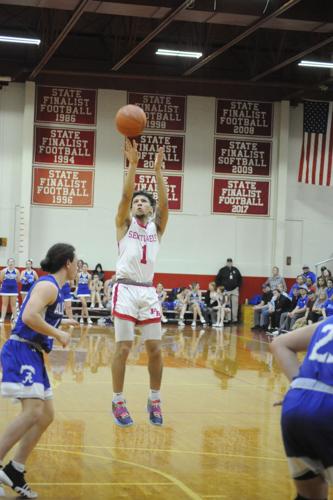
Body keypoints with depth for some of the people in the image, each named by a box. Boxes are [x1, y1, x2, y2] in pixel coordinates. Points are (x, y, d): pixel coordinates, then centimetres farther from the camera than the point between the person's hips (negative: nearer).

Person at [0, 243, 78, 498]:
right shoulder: (48, 285, -12)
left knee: (46, 415, 9)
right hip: (21, 351, -11)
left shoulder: (54, 287, 17)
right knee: (33, 410, -22)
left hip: (33, 355, 11)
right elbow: (29, 317, -26)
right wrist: (58, 334, -17)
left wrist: (62, 322, 28)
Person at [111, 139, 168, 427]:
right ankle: (118, 401, 6)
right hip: (126, 289, -3)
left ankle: (155, 400, 16)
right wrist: (133, 163, -17)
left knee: (155, 348, 2)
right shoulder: (125, 224, 6)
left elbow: (164, 203, -5)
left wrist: (158, 170, -11)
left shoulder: (157, 227, 12)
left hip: (149, 291, 3)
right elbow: (125, 195, -10)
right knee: (123, 348, -4)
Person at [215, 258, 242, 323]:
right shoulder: (222, 270, -2)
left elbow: (240, 278, 17)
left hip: (234, 290, 3)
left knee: (235, 304, -2)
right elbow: (217, 279, 0)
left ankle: (235, 318, 2)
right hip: (225, 290, -2)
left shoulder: (235, 270, 8)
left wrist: (238, 286, 8)